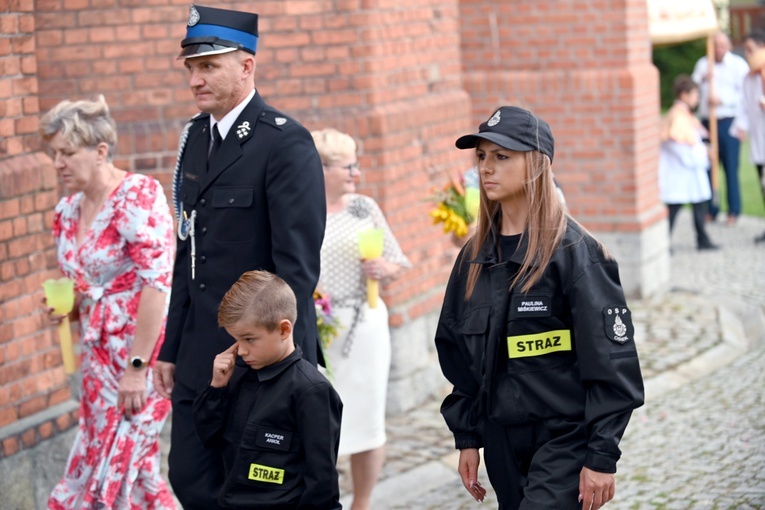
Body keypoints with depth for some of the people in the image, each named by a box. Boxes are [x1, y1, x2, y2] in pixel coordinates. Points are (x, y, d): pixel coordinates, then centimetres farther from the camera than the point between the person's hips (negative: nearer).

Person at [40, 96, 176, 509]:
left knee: (110, 472, -5)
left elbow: (157, 281, -19)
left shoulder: (137, 195, -14)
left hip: (143, 352, -8)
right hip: (99, 355, 8)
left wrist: (137, 366, -21)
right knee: (134, 471, 11)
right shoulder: (67, 211, 10)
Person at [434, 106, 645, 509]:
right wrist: (467, 439, 12)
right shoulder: (475, 256, 8)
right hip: (502, 443, 7)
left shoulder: (574, 251, -10)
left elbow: (611, 361, -12)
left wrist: (602, 457, -15)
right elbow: (456, 351, 15)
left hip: (567, 440, -6)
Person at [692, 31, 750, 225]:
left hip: (728, 121, -3)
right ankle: (710, 209, 9)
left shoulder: (738, 64, 2)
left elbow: (744, 93, -5)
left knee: (731, 167, -4)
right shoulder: (702, 64, 14)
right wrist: (703, 79, -10)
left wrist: (722, 100, -15)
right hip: (706, 121, 4)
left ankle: (734, 211, 3)